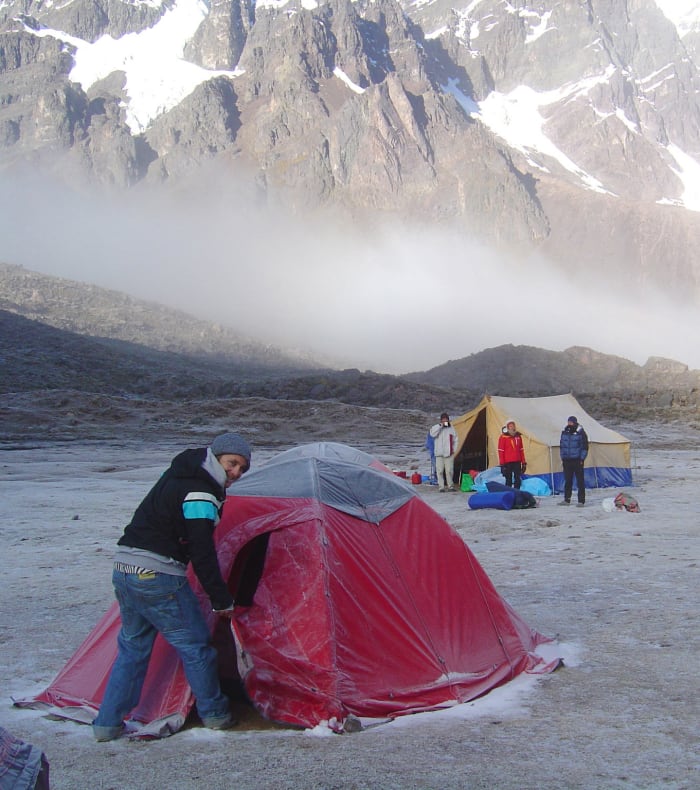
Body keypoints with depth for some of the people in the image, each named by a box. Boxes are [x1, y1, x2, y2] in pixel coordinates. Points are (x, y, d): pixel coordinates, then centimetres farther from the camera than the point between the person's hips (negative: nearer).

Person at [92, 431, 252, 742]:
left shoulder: (177, 475, 14)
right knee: (194, 644, 7)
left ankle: (107, 723, 19)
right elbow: (202, 554, -17)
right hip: (157, 577, -9)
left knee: (133, 646, 18)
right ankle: (213, 714, 21)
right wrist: (222, 600, -9)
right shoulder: (199, 494, -16)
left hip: (123, 568, 9)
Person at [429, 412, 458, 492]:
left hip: (449, 453, 2)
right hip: (439, 453, -2)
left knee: (449, 471, 1)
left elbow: (455, 440, 16)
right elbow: (432, 434, -19)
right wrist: (440, 425, -20)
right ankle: (441, 487, 3)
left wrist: (454, 450, 6)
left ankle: (450, 486, 12)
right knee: (440, 471, -3)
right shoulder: (437, 427, 2)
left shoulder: (451, 428, 9)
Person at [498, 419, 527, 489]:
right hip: (508, 463, -4)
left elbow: (521, 450, 15)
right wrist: (502, 464, -11)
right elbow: (501, 451, -6)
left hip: (517, 462, 4)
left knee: (518, 480, 5)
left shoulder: (518, 436, 10)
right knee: (509, 480, 0)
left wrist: (523, 462, 11)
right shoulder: (503, 437, -5)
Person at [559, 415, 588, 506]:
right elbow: (561, 446, 18)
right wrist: (562, 458, 12)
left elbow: (585, 447, -2)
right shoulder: (564, 432, 11)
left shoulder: (581, 433, -3)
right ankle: (567, 500, 16)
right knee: (567, 481, 9)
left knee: (580, 481, -3)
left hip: (577, 461, -4)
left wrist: (582, 459, -7)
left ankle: (581, 501, 0)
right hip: (567, 461, 4)